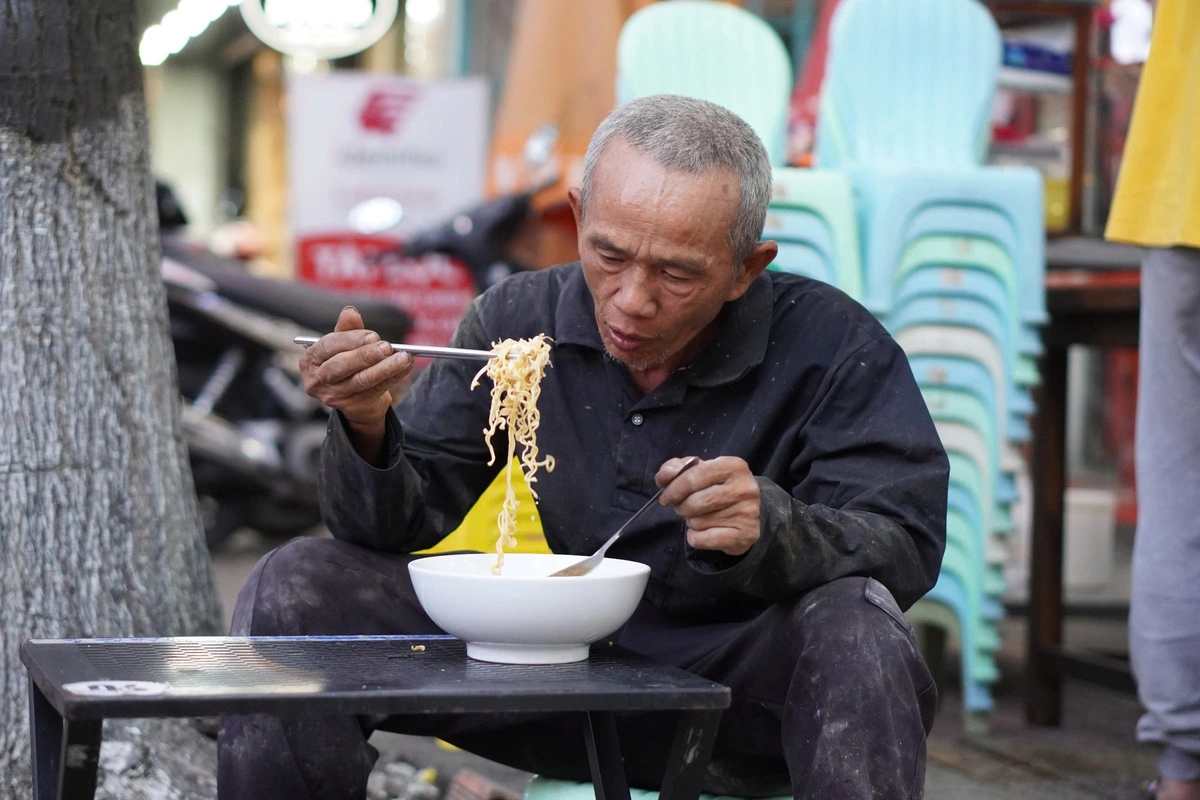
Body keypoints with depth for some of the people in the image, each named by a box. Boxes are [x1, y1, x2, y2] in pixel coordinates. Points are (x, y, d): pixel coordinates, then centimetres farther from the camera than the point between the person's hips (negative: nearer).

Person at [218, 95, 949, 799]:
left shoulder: (833, 348, -12)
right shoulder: (520, 319, -2)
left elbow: (906, 545, -18)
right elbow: (403, 522, 0)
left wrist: (772, 529, -39)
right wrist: (368, 427, -23)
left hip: (748, 679, -3)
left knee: (854, 628, -38)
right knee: (294, 589, -9)